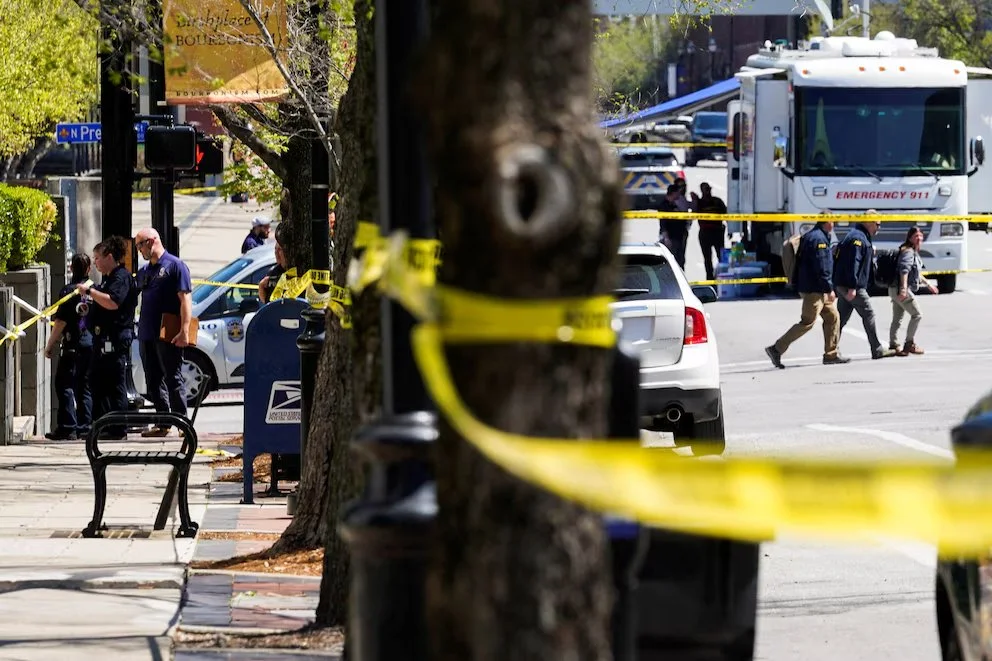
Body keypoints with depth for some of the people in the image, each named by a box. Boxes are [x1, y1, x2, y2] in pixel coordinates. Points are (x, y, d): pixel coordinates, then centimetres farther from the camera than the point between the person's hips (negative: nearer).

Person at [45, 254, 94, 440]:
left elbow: (61, 321, -12)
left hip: (73, 345, -6)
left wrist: (50, 345, -5)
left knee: (65, 385, -3)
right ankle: (84, 426, 10)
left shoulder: (69, 291, -11)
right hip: (93, 344, 6)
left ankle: (67, 427, -10)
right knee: (85, 385, 12)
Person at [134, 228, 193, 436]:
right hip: (146, 334, 8)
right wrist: (139, 329, 16)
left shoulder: (174, 266, -4)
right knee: (153, 382, 7)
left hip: (168, 336, -8)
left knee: (173, 379, -6)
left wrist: (184, 331, -17)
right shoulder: (144, 271, 18)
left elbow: (185, 299, -10)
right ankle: (163, 423, 11)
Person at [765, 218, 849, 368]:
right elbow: (821, 268, -22)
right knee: (807, 322, -9)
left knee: (833, 317, 13)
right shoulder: (818, 239, -17)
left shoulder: (810, 236, 16)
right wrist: (829, 289, -18)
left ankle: (831, 355, 16)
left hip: (819, 289, 11)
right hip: (814, 289, -11)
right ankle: (777, 349, -7)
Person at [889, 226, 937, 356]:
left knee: (897, 319, 11)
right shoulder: (908, 252, -13)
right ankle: (910, 344, -2)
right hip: (902, 290, -10)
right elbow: (904, 270, -27)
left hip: (897, 290, 10)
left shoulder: (914, 252, 19)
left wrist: (928, 284, 39)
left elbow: (917, 273, 31)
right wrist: (903, 288, -37)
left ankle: (893, 345, 13)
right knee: (916, 315, -5)